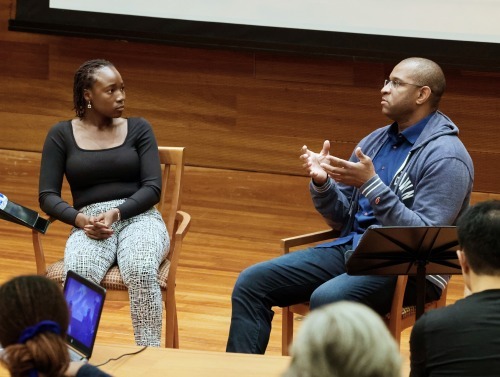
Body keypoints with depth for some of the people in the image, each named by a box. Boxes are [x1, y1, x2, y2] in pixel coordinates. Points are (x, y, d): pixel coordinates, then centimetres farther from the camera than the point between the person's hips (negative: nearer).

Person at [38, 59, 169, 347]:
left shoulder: (138, 129, 10)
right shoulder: (62, 135, 9)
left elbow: (153, 188, 1)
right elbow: (48, 196, 4)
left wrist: (116, 213, -17)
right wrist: (80, 219, -16)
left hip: (139, 218, 0)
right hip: (89, 223, 0)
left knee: (141, 271, -37)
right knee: (78, 276, -37)